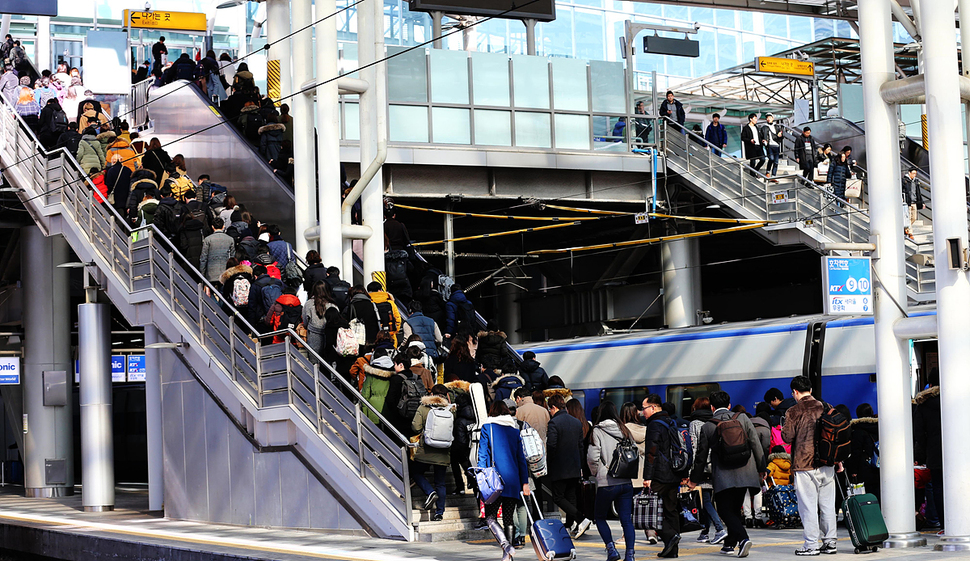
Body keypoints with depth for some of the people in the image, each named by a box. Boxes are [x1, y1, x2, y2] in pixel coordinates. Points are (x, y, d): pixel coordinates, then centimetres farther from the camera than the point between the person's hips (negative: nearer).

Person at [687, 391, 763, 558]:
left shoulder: (707, 427, -1)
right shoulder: (743, 418, 3)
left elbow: (701, 455, 5)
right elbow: (756, 444, 4)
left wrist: (695, 479, 16)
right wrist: (761, 469, 13)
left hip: (723, 477, -3)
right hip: (744, 473, 3)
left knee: (726, 511, 0)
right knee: (735, 509, 17)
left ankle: (743, 538, -21)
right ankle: (730, 544, 23)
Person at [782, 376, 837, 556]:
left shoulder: (794, 412, -7)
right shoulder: (825, 408, 8)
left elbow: (787, 437, -8)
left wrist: (783, 429, 14)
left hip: (804, 465, -5)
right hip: (826, 464, 5)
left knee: (808, 506, -2)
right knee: (827, 505, 10)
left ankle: (811, 545, -1)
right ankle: (829, 542, 13)